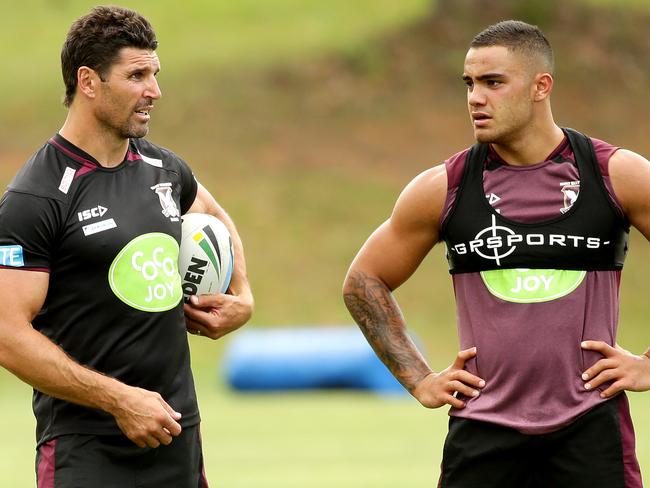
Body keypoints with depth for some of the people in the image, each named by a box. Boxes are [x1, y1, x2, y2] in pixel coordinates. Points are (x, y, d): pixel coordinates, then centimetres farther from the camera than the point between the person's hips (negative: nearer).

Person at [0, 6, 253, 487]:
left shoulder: (164, 170, 10)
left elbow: (216, 219, 33)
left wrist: (242, 297, 14)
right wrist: (119, 399, -20)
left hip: (178, 434, 6)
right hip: (86, 445, -6)